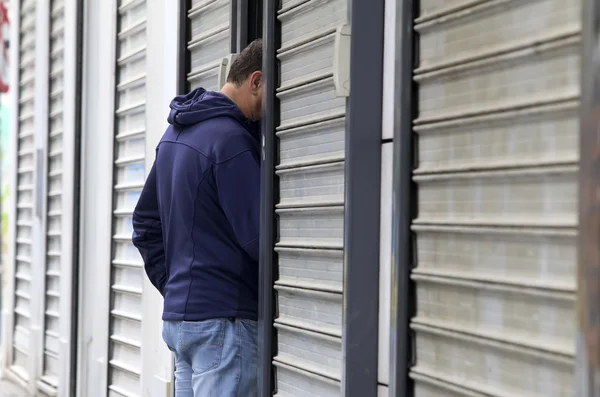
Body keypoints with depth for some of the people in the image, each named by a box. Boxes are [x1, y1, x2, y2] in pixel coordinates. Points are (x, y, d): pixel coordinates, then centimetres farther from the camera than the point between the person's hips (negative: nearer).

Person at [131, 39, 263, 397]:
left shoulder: (176, 132, 15)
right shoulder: (231, 139, -16)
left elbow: (146, 222, 22)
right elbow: (258, 238, -18)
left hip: (178, 314, 9)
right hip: (223, 318, -9)